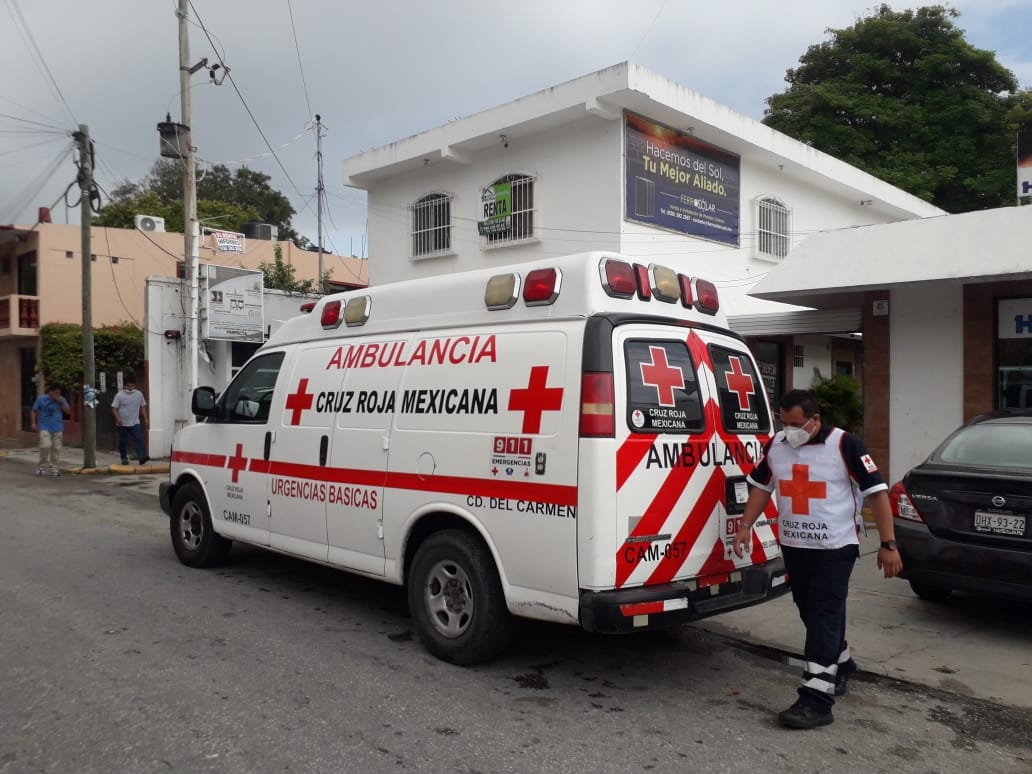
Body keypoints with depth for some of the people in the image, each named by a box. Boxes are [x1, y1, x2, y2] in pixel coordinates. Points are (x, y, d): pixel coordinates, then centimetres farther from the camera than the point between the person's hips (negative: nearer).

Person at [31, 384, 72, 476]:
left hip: (57, 428, 2)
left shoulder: (61, 400, 4)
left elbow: (68, 412, 1)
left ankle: (54, 468, 11)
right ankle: (42, 466, 0)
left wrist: (61, 403, -11)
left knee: (56, 448, 2)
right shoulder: (41, 398, 0)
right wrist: (34, 423, -3)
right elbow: (34, 411, 6)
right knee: (45, 446, -17)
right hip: (45, 427, -2)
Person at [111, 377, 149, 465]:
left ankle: (142, 457, -22)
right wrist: (118, 418, -23)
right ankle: (124, 459, 20)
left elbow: (143, 407, 13)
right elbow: (114, 408, -8)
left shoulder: (139, 394, 6)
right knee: (123, 442, 8)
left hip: (135, 423, 1)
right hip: (123, 424, -1)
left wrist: (145, 419, 6)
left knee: (139, 439, -14)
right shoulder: (120, 395, -5)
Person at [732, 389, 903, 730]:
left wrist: (888, 544, -15)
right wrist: (745, 526, 6)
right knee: (811, 613, 18)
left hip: (835, 546, -6)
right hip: (794, 546, 6)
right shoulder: (776, 445, 2)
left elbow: (877, 492, -12)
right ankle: (841, 663, 43)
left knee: (824, 617, -8)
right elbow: (761, 487, 14)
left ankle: (816, 700, -6)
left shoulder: (844, 445, -14)